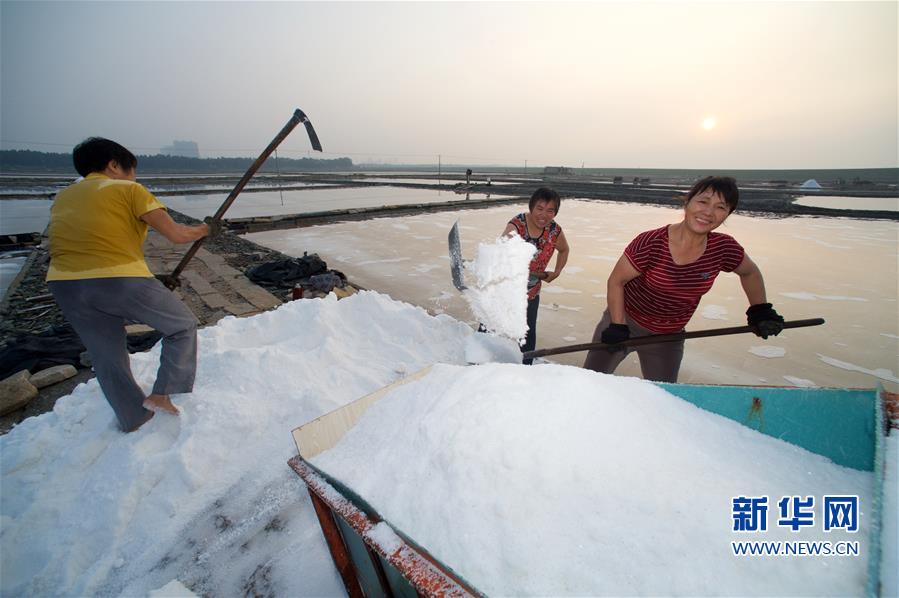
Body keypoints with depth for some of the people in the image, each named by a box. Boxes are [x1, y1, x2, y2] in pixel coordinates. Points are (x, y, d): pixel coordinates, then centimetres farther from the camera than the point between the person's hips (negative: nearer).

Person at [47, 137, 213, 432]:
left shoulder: (62, 197, 18)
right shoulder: (128, 189, 0)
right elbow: (176, 234, -5)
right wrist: (204, 230, 14)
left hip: (65, 285, 7)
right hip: (122, 281, -7)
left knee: (107, 357, 18)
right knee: (183, 326, 13)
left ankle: (135, 421, 31)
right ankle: (162, 394, 7)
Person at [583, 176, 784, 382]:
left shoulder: (724, 248, -10)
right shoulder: (651, 243, -25)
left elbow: (750, 272, 12)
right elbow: (616, 281, -16)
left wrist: (761, 310, 10)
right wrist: (617, 326, -17)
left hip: (668, 338, 4)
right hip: (624, 322, -3)